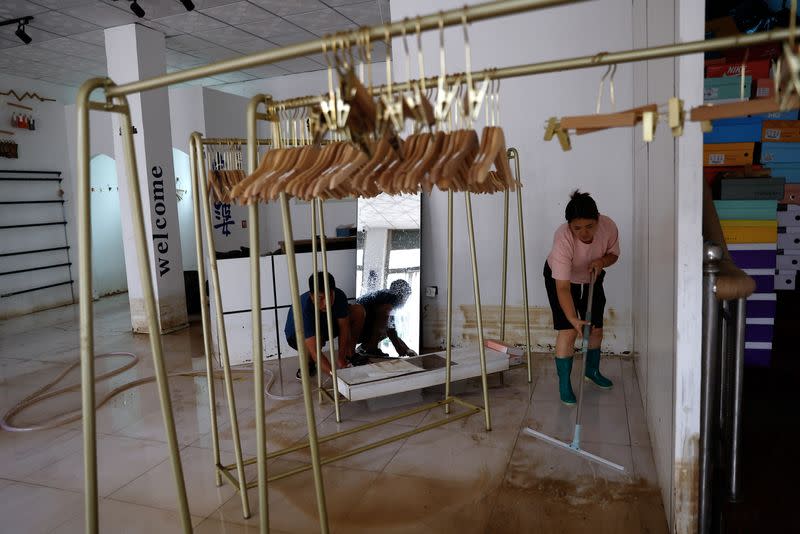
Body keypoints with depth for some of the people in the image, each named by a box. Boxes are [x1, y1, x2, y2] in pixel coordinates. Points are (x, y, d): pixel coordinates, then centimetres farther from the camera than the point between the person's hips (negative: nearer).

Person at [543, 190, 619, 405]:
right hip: (559, 278, -4)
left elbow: (614, 253, -6)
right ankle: (564, 383, 2)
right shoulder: (563, 239, -40)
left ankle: (592, 370, 36)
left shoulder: (608, 226, -28)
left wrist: (602, 261, -28)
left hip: (591, 279, 5)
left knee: (596, 329, 10)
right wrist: (573, 319, -50)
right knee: (568, 330, -13)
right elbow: (563, 287, -41)